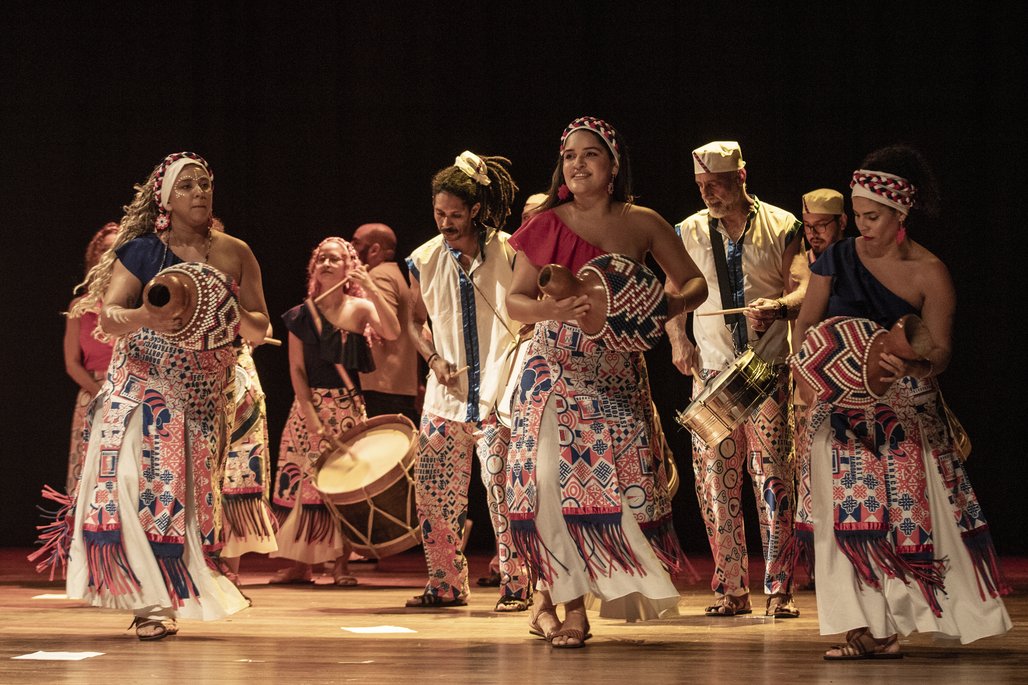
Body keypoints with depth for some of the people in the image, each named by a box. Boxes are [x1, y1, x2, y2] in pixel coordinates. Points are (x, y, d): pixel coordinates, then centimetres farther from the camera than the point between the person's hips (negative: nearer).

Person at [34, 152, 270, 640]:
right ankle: (150, 601, -11)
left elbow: (260, 329, 7)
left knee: (188, 491, -2)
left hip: (203, 396, 2)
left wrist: (235, 318, -15)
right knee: (135, 482, -14)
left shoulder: (235, 254, 6)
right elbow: (108, 316, -7)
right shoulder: (142, 251, 1)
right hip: (142, 387, -2)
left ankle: (167, 599, 4)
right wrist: (147, 318, -28)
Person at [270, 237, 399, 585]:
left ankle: (342, 564, 1)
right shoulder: (301, 315, 5)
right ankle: (299, 563, 5)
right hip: (308, 404, 2)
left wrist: (372, 290, -24)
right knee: (300, 480, -1)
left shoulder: (360, 308, 1)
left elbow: (392, 332, -18)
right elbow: (297, 368, 1)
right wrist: (310, 413, -10)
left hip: (347, 406, -2)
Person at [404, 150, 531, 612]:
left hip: (499, 395, -4)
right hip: (446, 395, 4)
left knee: (504, 490, -11)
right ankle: (447, 584, 16)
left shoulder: (509, 253, -5)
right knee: (434, 493, 3)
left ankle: (516, 586, -1)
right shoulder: (426, 260, 6)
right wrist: (434, 360, 3)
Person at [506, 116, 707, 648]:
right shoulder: (545, 225, 3)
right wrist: (554, 310, -18)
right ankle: (569, 604, 1)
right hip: (555, 369, -1)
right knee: (555, 477, -9)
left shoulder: (642, 224, 6)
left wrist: (669, 304, -12)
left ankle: (553, 595, 10)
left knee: (615, 478, -4)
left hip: (618, 374, 1)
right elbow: (515, 301, 3)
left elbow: (695, 283, 10)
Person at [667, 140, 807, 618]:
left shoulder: (780, 227, 5)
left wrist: (779, 306, -23)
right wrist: (677, 340, 4)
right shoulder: (688, 233, 11)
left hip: (769, 368, -3)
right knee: (715, 479, -2)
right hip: (711, 369, 3)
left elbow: (803, 289, -2)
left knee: (772, 474, -9)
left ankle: (778, 590, -7)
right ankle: (730, 590, 5)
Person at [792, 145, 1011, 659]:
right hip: (845, 408, 2)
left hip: (906, 410, -2)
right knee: (853, 513, -5)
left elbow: (941, 351, -8)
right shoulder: (838, 259, 3)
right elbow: (806, 323, 9)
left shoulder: (929, 273, -5)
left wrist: (916, 364, -30)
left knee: (910, 509, -5)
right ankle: (867, 630, -5)